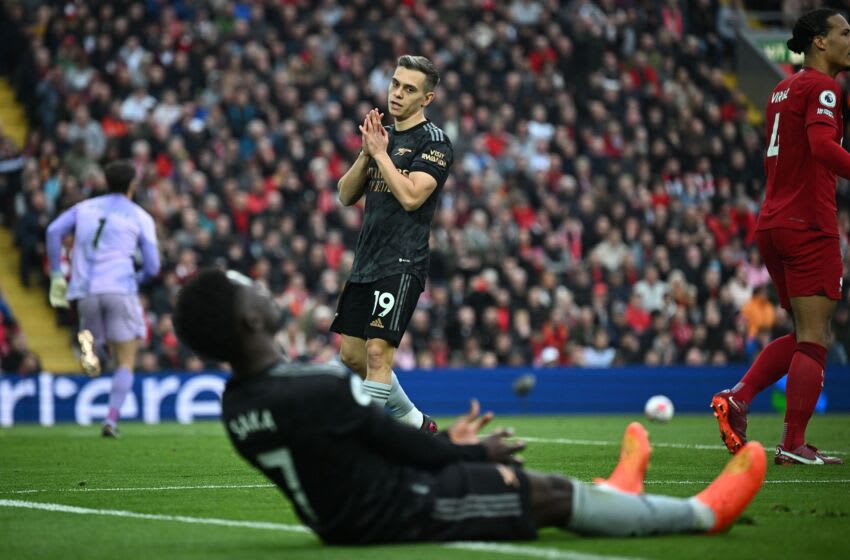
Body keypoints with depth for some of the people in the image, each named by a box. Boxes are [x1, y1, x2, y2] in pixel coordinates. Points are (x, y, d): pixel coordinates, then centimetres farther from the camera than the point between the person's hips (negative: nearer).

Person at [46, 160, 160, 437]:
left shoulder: (85, 207, 18)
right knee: (126, 362, 5)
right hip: (120, 288, -3)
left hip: (86, 292, 3)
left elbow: (54, 231, 3)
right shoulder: (141, 217, 9)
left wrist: (56, 275, 7)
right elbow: (152, 267, 5)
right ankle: (111, 419, -13)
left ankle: (89, 343, -18)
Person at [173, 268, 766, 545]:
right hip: (393, 512, -9)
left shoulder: (236, 406, -3)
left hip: (337, 514, 9)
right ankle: (703, 512, 19)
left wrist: (447, 443, 15)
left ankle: (613, 494, 47)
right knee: (551, 494, 3)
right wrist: (471, 451, 4)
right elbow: (407, 446, -16)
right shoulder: (318, 390, -31)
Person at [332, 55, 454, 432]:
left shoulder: (434, 141, -6)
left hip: (402, 263, -8)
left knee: (377, 352, -17)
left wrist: (380, 153, -12)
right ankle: (416, 423, 26)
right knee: (351, 356, 10)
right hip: (366, 261, 8)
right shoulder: (382, 135, 16)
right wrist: (366, 153, -1)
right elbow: (346, 196, 14)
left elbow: (411, 196, -19)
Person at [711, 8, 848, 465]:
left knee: (805, 335, 16)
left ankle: (738, 398, 3)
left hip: (772, 224, 9)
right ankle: (793, 445, -6)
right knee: (813, 338, -5)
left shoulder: (784, 88, 18)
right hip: (809, 227, -9)